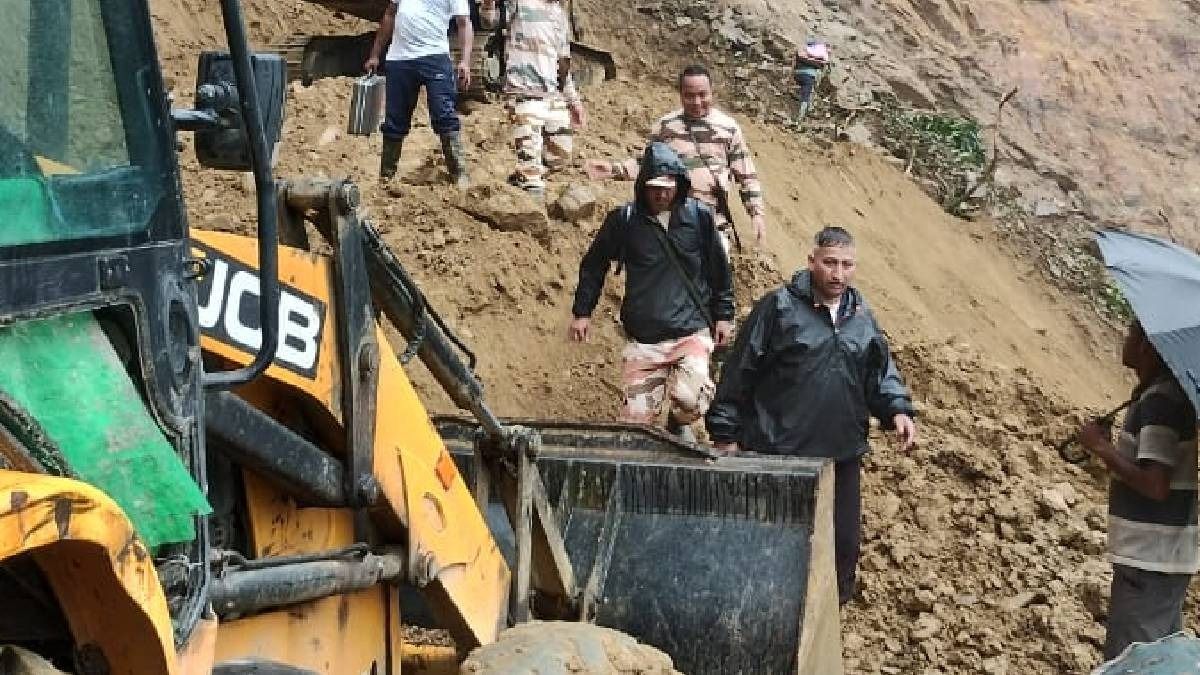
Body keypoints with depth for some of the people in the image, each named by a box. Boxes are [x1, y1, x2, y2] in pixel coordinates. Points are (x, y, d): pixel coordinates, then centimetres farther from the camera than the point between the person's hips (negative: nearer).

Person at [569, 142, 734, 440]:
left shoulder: (699, 216, 4)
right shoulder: (623, 220, 3)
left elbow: (719, 270, 13)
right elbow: (593, 265, 15)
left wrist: (723, 315, 13)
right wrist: (581, 312, 12)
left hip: (692, 331, -1)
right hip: (643, 337, 1)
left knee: (691, 401, -20)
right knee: (636, 416, -3)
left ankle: (679, 425, 13)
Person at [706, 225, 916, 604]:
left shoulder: (861, 316, 10)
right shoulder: (779, 307, -7)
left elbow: (881, 372, 16)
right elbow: (739, 372, -6)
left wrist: (897, 409, -4)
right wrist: (726, 434, -6)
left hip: (842, 455, 5)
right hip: (778, 454, -5)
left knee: (843, 543, 11)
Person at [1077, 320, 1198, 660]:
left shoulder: (1160, 400, -19)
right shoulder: (1170, 392, 13)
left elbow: (1155, 485, -25)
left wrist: (1101, 446, -16)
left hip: (1149, 560, -10)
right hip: (1168, 556, 10)